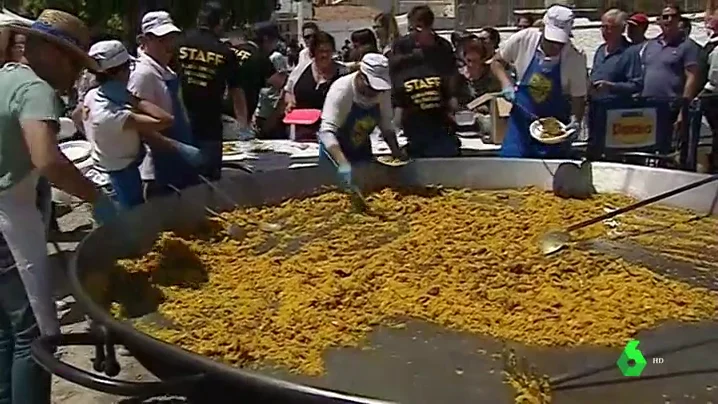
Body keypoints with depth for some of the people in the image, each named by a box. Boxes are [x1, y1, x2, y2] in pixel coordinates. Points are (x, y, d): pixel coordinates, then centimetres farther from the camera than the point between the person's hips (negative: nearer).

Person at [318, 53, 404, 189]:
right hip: (335, 152, -5)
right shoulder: (341, 89, -30)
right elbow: (326, 131, -38)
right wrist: (343, 163, -50)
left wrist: (396, 150, -14)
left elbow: (386, 124, 0)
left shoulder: (383, 90, -14)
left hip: (362, 151, 5)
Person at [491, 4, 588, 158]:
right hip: (521, 119, 1)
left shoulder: (575, 59, -15)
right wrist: (507, 84, -13)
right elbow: (497, 62, 3)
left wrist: (575, 121, -25)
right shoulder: (524, 39, -12)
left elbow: (578, 98, -7)